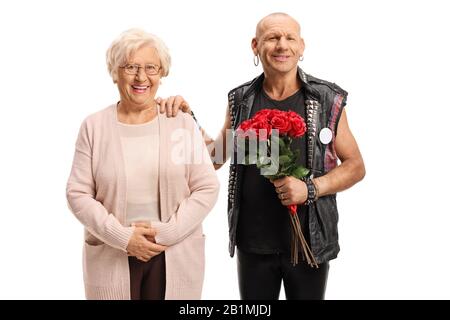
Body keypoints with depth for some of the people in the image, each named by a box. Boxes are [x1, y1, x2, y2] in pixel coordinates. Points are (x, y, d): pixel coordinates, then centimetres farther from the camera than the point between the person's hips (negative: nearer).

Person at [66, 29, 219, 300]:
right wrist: (123, 237, -12)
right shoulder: (94, 126, 0)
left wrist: (167, 232, -12)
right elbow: (78, 194, -2)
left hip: (176, 257, 0)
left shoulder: (182, 123, 0)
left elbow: (207, 188, -3)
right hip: (112, 258, 0)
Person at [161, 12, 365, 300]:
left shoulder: (328, 100, -6)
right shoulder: (241, 100, 2)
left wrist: (311, 188, -17)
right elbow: (215, 157, 11)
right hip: (252, 240, 2)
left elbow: (356, 166, -1)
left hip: (310, 241, -2)